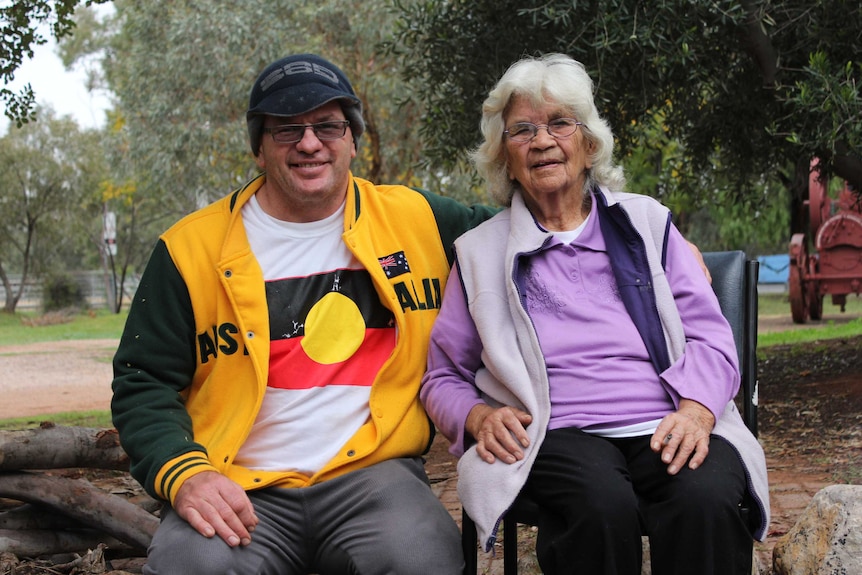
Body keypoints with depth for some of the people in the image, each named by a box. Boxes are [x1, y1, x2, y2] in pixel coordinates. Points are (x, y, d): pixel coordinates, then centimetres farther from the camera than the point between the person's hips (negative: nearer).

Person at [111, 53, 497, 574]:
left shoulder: (414, 219, 10)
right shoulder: (193, 248, 5)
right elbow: (143, 384, 6)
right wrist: (184, 474, -12)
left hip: (374, 474, 1)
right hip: (237, 491, -1)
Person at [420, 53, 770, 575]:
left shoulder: (647, 223, 19)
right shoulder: (480, 251, 18)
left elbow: (709, 336, 11)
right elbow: (443, 376, 19)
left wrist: (696, 411, -10)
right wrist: (478, 415, -5)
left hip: (667, 429, 1)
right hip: (558, 433, -1)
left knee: (705, 501, -34)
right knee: (603, 506, -36)